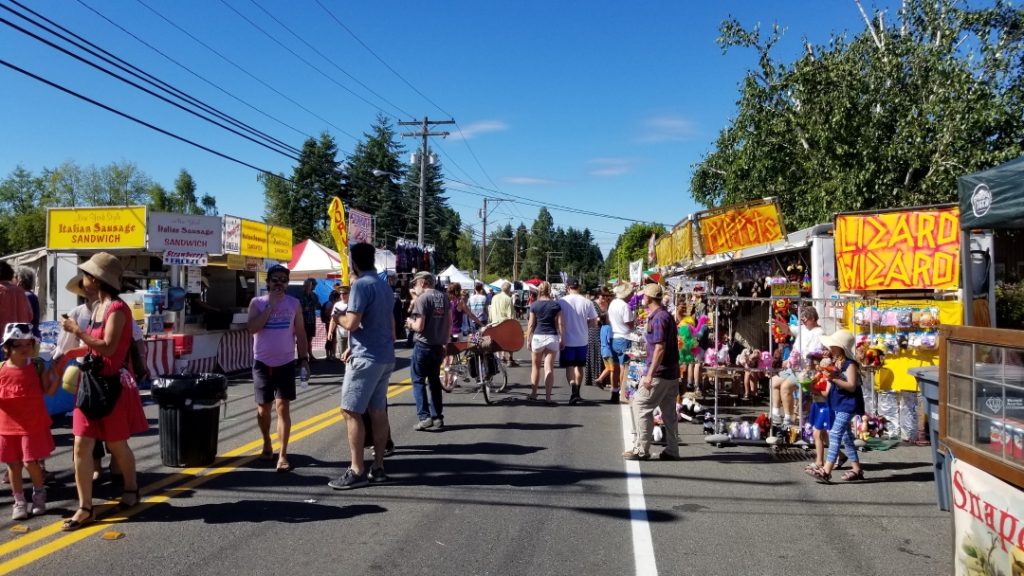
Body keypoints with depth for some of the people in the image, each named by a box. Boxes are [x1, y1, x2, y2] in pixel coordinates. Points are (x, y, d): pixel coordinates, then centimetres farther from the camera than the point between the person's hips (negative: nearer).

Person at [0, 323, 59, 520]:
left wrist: (56, 375, -18)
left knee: (31, 462, -1)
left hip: (33, 426, -2)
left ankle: (39, 494, 24)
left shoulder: (37, 366, -7)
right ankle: (19, 502, 24)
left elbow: (49, 391, -2)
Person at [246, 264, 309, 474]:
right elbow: (253, 328, -17)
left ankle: (283, 455, -7)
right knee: (263, 408, 10)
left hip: (286, 363, 0)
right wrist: (271, 305, -17)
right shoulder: (257, 303, -2)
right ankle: (267, 443, 33)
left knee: (283, 407, -7)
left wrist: (304, 358, 2)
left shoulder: (294, 303, 2)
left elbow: (300, 333, 6)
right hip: (262, 363, 0)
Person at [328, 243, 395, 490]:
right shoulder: (385, 286, 15)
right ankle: (378, 467, 14)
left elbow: (351, 323, -21)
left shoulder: (360, 285, -13)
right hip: (386, 357, 9)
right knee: (378, 411, 11)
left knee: (351, 412, -4)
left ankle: (357, 471, -4)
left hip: (367, 358, -9)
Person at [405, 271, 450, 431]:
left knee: (418, 381, 1)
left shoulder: (422, 299, -14)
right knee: (434, 381, 14)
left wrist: (410, 324, 1)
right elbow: (449, 322, 11)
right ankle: (438, 417, 14)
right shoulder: (443, 297, 6)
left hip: (423, 345, -6)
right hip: (439, 345, 7)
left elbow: (419, 326, -19)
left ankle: (424, 416, -7)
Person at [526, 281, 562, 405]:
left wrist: (528, 339, 7)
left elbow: (531, 324, 0)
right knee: (549, 368, -1)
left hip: (538, 337, 0)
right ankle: (547, 397, -5)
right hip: (552, 337, 0)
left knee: (535, 366, 16)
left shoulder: (534, 305, 0)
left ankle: (533, 393, 22)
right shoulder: (556, 305, 0)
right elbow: (560, 324, -1)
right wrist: (562, 339, 7)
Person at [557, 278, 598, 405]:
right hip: (582, 340, 2)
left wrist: (560, 338, 1)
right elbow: (594, 322, 0)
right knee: (579, 366, 16)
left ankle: (573, 392, -14)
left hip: (567, 340, -2)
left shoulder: (562, 301, -10)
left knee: (569, 366, 4)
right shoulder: (587, 302, -5)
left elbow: (559, 322, -9)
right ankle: (577, 393, 24)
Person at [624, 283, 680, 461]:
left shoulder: (658, 318, -16)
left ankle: (641, 449, -2)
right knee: (669, 411, 12)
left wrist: (650, 374, -23)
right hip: (671, 373, 10)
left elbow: (660, 348, -23)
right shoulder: (666, 315, 16)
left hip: (659, 373, -10)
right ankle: (671, 450, 15)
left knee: (641, 406, -4)